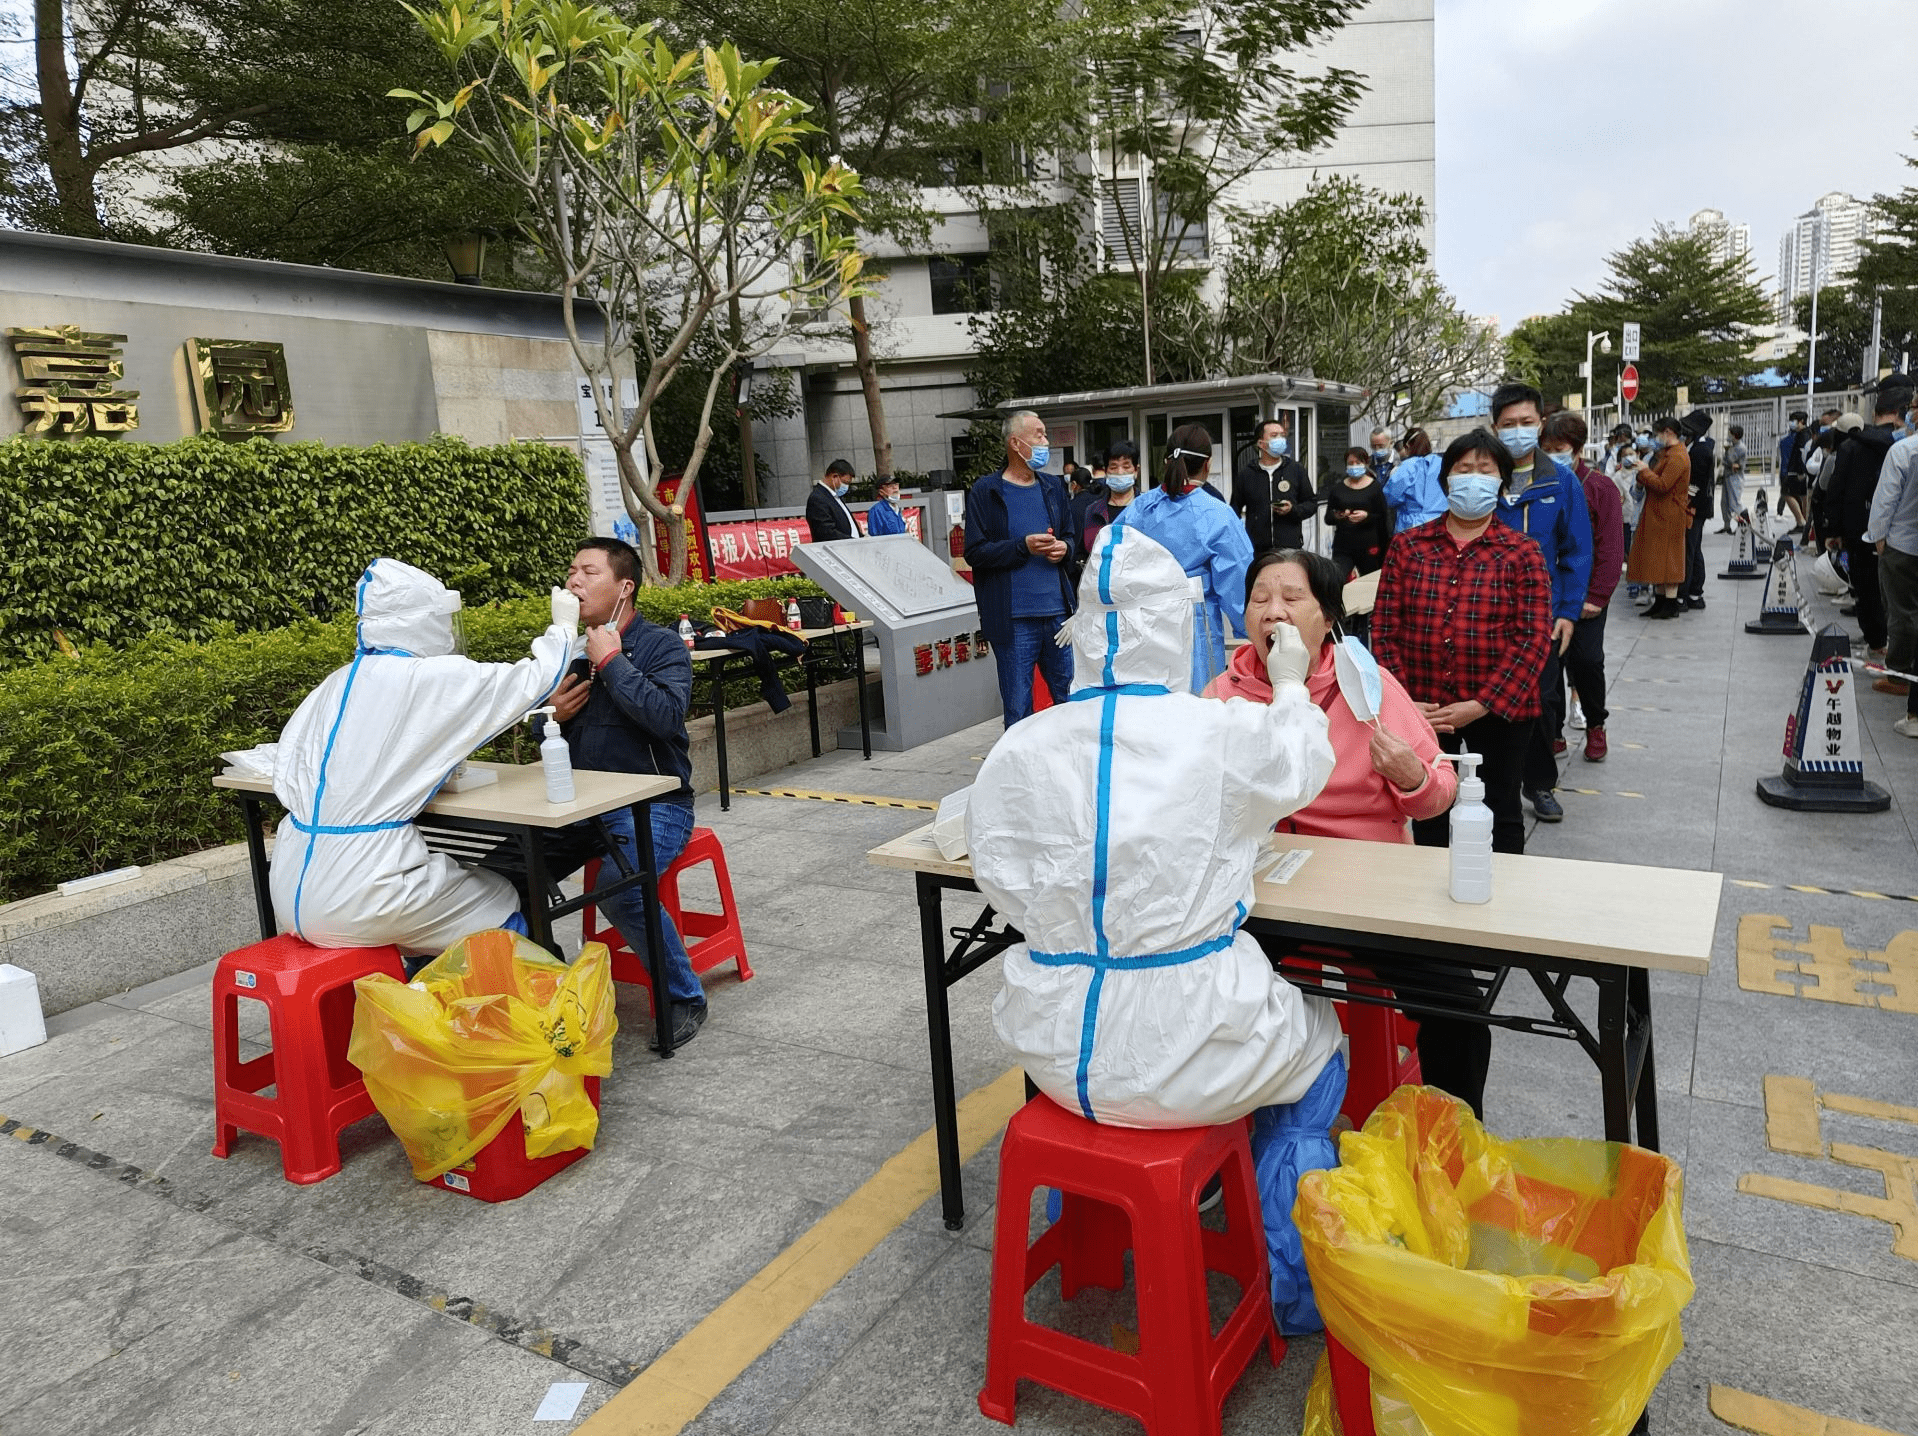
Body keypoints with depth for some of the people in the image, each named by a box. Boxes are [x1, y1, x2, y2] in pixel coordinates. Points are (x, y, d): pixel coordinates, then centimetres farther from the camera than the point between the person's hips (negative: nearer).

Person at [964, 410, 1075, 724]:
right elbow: (975, 553, -7)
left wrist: (1064, 548, 0)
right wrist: (1023, 546, -17)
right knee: (1018, 709, 2)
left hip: (1057, 611, 5)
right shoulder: (985, 492, -3)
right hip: (1013, 618, -5)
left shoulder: (1053, 486, 14)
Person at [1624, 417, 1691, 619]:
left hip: (1669, 517, -10)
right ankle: (1661, 601, 17)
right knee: (1657, 558, 12)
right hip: (1658, 514, 10)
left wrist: (1644, 471, -12)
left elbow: (1663, 485, -23)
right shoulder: (1668, 454, 17)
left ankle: (1671, 604, -4)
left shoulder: (1677, 458, -17)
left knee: (1667, 559, -7)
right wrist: (1643, 472, 4)